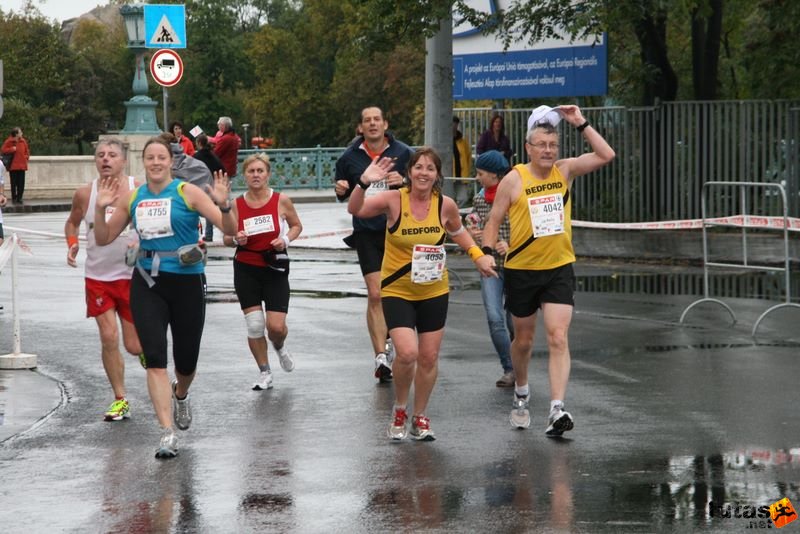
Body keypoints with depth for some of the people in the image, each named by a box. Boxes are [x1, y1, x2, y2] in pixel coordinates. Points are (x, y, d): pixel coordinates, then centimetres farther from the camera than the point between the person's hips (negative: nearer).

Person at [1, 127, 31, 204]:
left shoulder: (23, 141, 8)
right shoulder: (9, 142, -6)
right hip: (13, 166, -4)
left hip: (22, 165, 4)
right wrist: (12, 149, -16)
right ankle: (14, 198, 8)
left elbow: (27, 151, 17)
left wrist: (26, 157, 2)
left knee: (21, 183, 3)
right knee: (14, 183, 0)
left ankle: (19, 198, 12)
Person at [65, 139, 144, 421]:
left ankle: (147, 348, 40)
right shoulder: (84, 194, -2)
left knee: (134, 345, 2)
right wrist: (72, 244, -2)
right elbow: (72, 222, 16)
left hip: (133, 276, -1)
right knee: (109, 338, -7)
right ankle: (120, 400, 6)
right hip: (98, 277, 1)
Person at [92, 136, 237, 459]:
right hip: (147, 284, 2)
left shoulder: (188, 193, -5)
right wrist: (100, 209, -3)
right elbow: (104, 238, 13)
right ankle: (167, 434, -12)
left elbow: (230, 230, -11)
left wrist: (223, 205, -30)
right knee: (155, 358, -13)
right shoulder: (131, 199, 6)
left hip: (186, 282, -2)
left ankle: (180, 396, 48)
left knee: (186, 361, 11)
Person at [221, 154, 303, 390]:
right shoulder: (236, 205, -2)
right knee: (254, 325, -2)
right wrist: (235, 239, -15)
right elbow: (226, 237, 8)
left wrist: (286, 240, -10)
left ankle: (280, 347, 29)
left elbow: (296, 225, 9)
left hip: (275, 268, -1)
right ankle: (265, 373, 15)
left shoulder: (281, 201, -6)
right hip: (246, 270, 1)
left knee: (276, 326, -8)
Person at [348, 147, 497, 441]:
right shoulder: (394, 200, -15)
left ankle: (419, 416, 29)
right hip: (396, 291, -3)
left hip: (434, 292, 3)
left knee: (429, 358, 8)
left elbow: (457, 232, 15)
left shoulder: (445, 205, -6)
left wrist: (478, 255, 4)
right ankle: (399, 410, 8)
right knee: (407, 353, -19)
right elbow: (355, 209, -26)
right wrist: (364, 183, -42)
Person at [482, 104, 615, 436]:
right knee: (523, 340, 15)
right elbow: (494, 220, 0)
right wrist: (487, 252, -14)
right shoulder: (513, 179, -6)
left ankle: (557, 409, -20)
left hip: (559, 268, 0)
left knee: (558, 338, -13)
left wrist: (581, 124, -10)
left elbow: (606, 156, -6)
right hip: (521, 270, 0)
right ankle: (521, 393, 42)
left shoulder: (565, 170, 0)